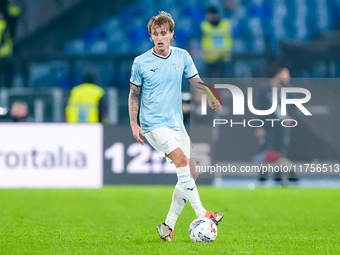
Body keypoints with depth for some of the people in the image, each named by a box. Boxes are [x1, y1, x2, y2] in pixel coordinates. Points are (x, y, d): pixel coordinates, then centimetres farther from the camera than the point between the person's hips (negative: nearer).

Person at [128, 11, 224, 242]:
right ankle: (201, 213, -25)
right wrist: (134, 124, -2)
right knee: (181, 158, -26)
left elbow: (198, 83, 11)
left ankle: (168, 226, 10)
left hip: (176, 124, 5)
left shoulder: (182, 57, 5)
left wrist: (216, 106, 3)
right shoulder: (141, 62, -3)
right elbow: (134, 94, 5)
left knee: (191, 173, 0)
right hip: (153, 124, -5)